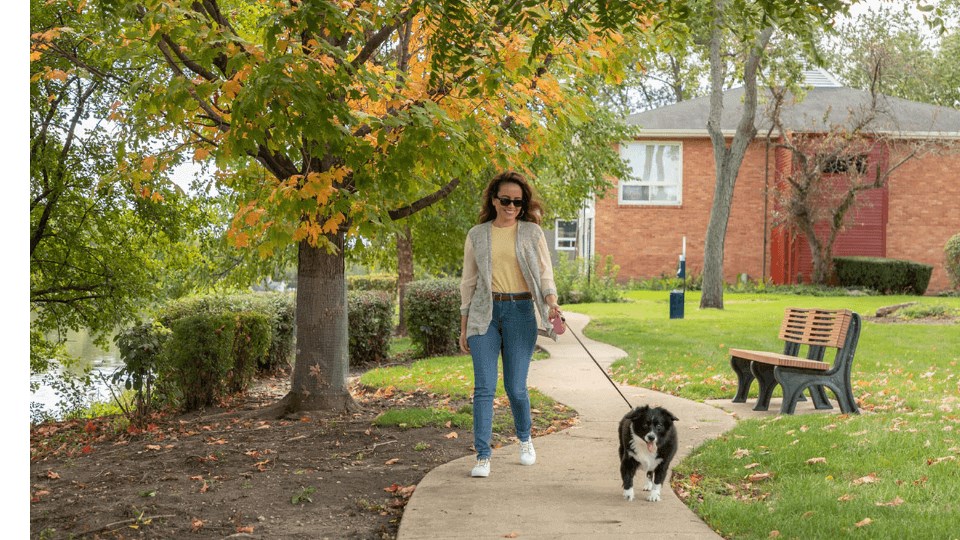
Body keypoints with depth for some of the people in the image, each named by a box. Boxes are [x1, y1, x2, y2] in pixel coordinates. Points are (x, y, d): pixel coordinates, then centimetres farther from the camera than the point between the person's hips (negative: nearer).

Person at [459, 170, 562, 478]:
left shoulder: (532, 232, 7)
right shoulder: (477, 235, 9)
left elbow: (545, 272, 4)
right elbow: (468, 282, 13)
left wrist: (552, 302, -16)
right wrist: (464, 328, 10)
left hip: (520, 311, -1)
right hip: (485, 313, 1)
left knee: (515, 386, 1)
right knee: (484, 386, -6)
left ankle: (525, 438, 29)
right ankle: (483, 456, -2)